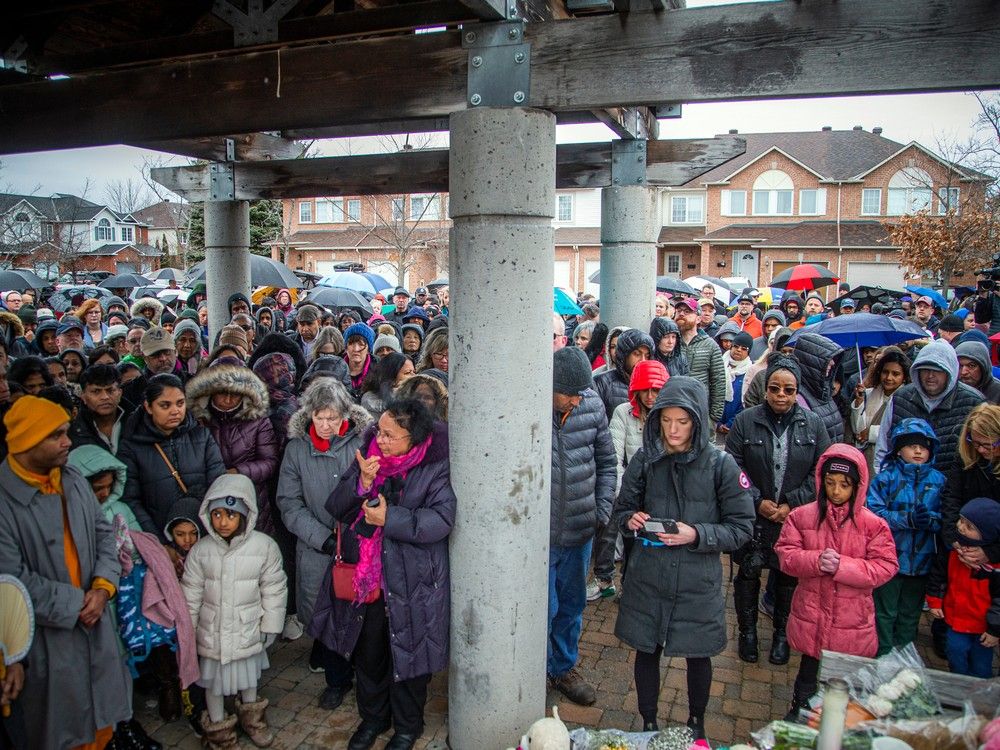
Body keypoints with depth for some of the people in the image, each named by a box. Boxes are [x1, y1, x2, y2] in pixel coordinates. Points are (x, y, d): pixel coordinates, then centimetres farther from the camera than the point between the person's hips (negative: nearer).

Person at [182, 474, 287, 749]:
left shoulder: (264, 546, -17)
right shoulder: (200, 550, -12)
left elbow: (274, 589, -7)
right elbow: (191, 593, -2)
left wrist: (270, 626, -3)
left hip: (248, 628, 0)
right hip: (212, 630, 0)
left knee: (249, 674, 22)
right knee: (213, 676, 15)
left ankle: (251, 716, 48)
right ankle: (218, 726, 39)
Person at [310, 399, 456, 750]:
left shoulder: (435, 468, -15)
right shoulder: (367, 456, -1)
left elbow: (441, 521, -24)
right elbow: (335, 508, -1)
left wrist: (389, 518, -23)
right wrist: (361, 482, -20)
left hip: (411, 585, -4)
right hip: (363, 578, 4)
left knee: (408, 655, 14)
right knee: (368, 653, 20)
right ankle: (373, 717, 46)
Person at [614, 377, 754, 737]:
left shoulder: (720, 464, -11)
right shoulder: (644, 460, -5)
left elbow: (741, 528, -7)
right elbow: (622, 509, 7)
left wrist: (696, 534, -21)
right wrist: (630, 520, -15)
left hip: (698, 582, -1)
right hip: (647, 578, 2)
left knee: (698, 654, 18)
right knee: (646, 651, 15)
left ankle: (696, 724, 45)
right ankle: (649, 725, 39)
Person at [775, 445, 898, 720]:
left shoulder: (873, 524, -7)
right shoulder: (802, 516, -5)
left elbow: (885, 567, -8)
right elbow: (785, 554, -4)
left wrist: (842, 566, -20)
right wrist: (816, 561, -22)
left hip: (852, 623, -1)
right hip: (811, 617, 1)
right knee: (808, 672, 20)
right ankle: (798, 715, 43)